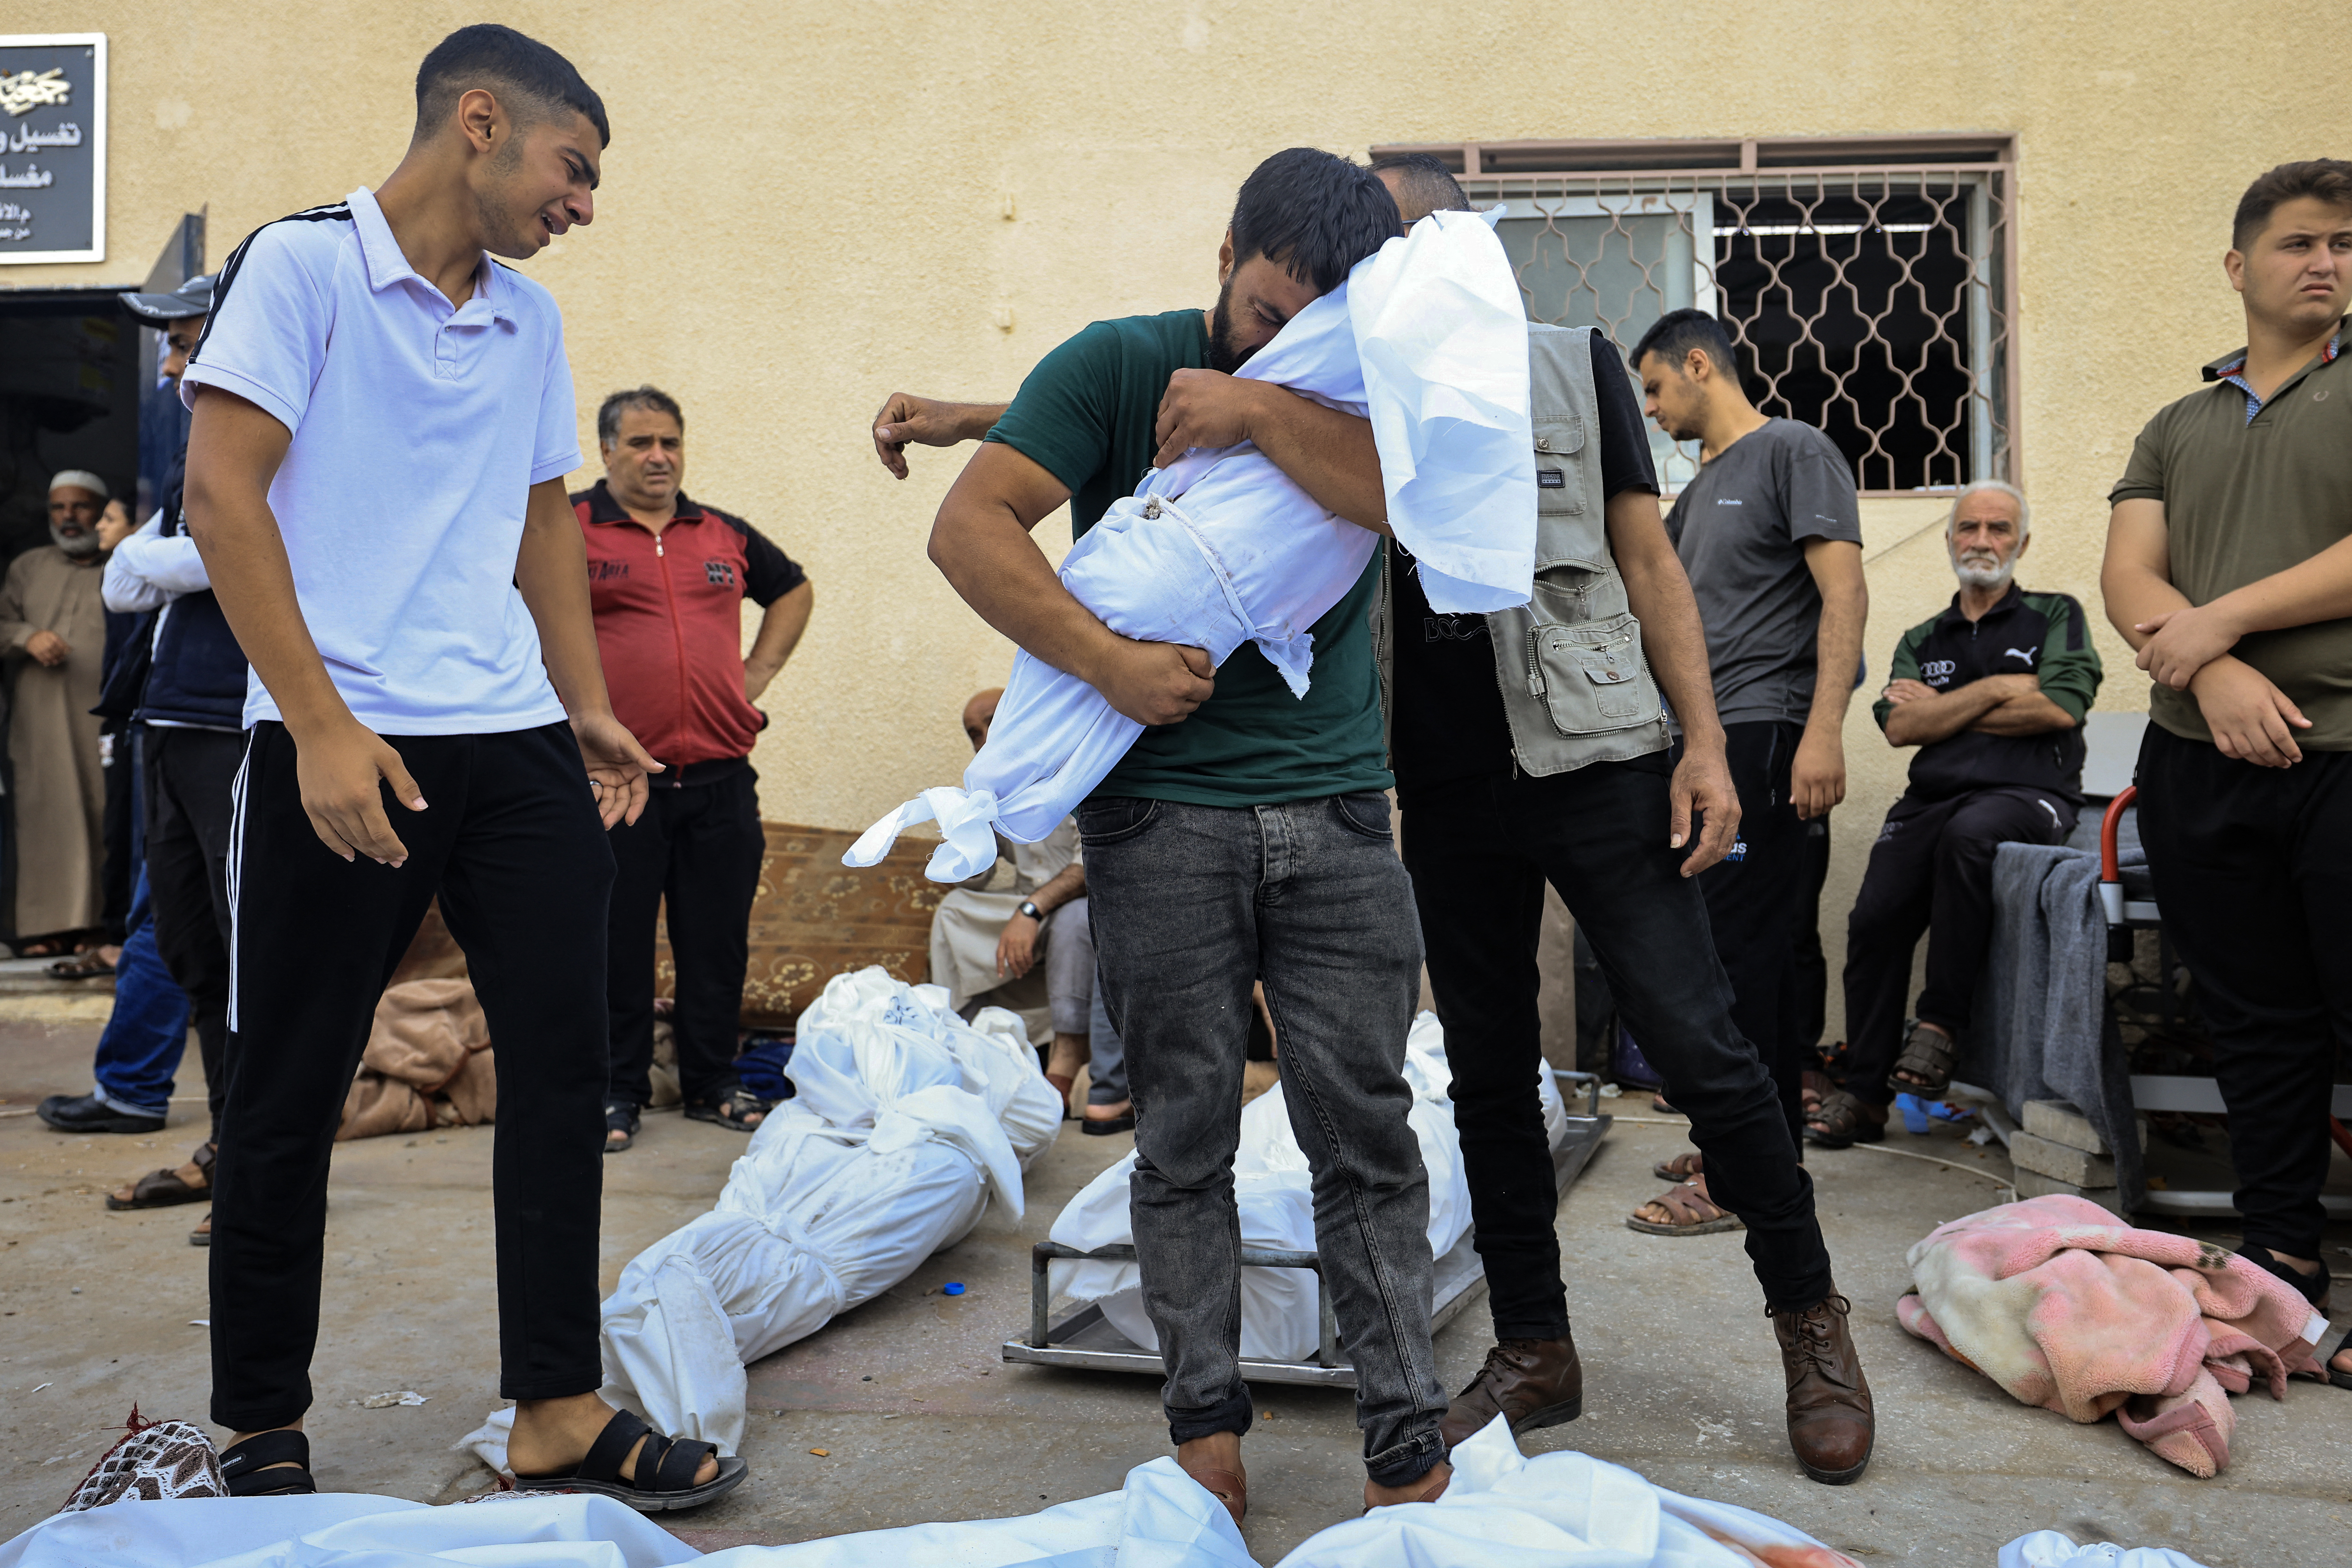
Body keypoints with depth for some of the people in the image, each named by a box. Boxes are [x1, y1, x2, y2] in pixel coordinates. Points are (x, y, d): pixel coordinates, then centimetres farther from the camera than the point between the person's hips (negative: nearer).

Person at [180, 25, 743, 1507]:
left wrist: (592, 710, 15)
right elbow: (224, 495, -10)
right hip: (344, 745, -6)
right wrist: (321, 726, -17)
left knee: (564, 1060, 3)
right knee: (290, 1093, 5)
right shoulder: (302, 264, -3)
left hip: (514, 739, 6)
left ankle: (558, 1409, 13)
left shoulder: (531, 321, 16)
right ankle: (263, 1433, 21)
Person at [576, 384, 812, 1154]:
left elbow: (794, 589, 29)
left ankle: (713, 1085, 22)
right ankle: (617, 1092, 16)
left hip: (721, 778, 4)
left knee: (718, 944, 9)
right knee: (616, 944, 3)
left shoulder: (725, 535, 14)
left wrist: (756, 674, 16)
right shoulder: (568, 530, 0)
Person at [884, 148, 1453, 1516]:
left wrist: (1259, 410, -17)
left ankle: (1409, 1443, 12)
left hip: (1336, 815, 2)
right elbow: (971, 528, -8)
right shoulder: (1125, 364, 2)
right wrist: (1108, 661, -17)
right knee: (1187, 1135, 5)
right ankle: (1206, 1419, 20)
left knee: (1366, 1132, 2)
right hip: (1162, 815, -1)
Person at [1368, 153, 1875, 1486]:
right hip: (1446, 790, 4)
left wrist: (1706, 743, -7)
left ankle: (1812, 1320, 14)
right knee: (1489, 1076, 9)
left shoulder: (1572, 368, 3)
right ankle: (1537, 1352, 23)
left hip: (1594, 765, -3)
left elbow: (1647, 563, 2)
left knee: (1702, 1046, -7)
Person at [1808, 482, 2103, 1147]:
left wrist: (1942, 710, 3)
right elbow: (1899, 726, 6)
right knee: (1874, 917, -22)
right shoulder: (1921, 640, 23)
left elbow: (2060, 708, -4)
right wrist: (1996, 688, -2)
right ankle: (1864, 1095, -13)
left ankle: (1941, 1023, -24)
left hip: (2028, 795, -3)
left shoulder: (2055, 616, 15)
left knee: (1968, 833, -39)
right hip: (1932, 799, 3)